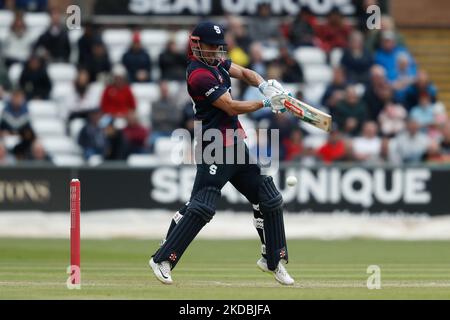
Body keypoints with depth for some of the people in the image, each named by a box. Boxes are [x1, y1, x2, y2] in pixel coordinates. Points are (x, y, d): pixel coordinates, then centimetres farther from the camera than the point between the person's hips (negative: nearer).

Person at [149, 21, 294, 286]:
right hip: (215, 149, -10)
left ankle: (274, 261, 22)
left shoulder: (215, 62, 10)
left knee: (270, 201, 11)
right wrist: (265, 103, -12)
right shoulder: (199, 75, -18)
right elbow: (231, 107, -19)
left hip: (236, 145, 10)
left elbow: (243, 73, 17)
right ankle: (162, 259, -11)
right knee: (201, 207, -17)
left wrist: (263, 84, -5)